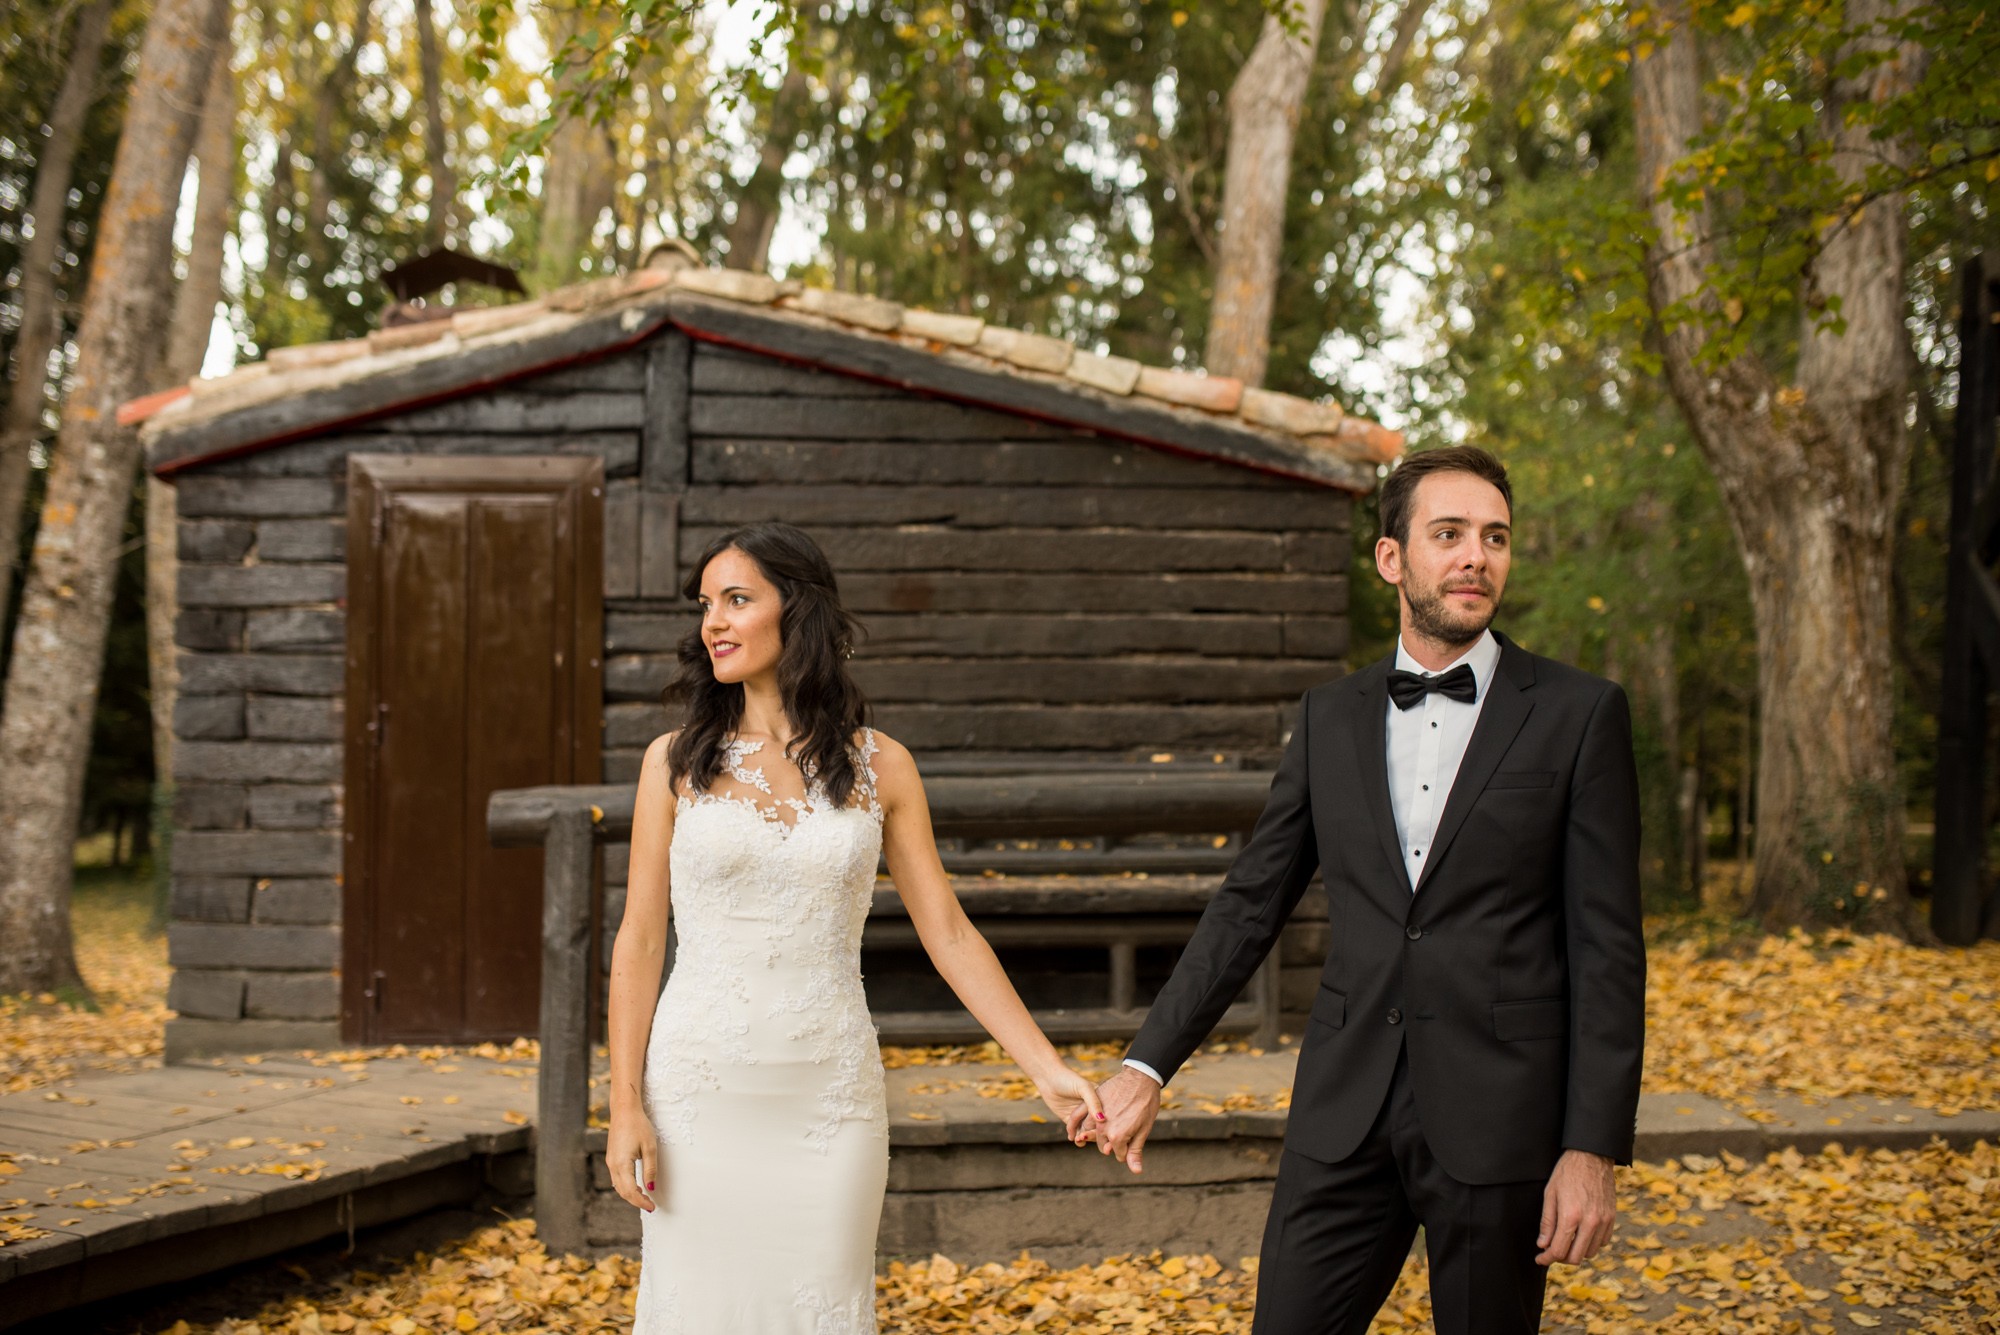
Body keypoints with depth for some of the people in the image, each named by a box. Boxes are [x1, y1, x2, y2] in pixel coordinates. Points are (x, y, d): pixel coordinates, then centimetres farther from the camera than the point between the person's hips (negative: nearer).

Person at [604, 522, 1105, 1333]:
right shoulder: (676, 762, 1)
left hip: (829, 1098, 1)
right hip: (701, 1085, 0)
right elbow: (639, 941, 2)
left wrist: (1048, 1071, -2)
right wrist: (624, 1106, -5)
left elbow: (949, 935, 4)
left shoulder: (879, 768, 3)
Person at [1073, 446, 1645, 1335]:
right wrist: (1148, 1067, 5)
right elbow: (1250, 905, 12)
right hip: (1346, 1117, 3)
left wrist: (1592, 1147, -11)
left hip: (1498, 1120, -3)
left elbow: (1606, 947, -5)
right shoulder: (1331, 717, 9)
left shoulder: (1579, 715, -2)